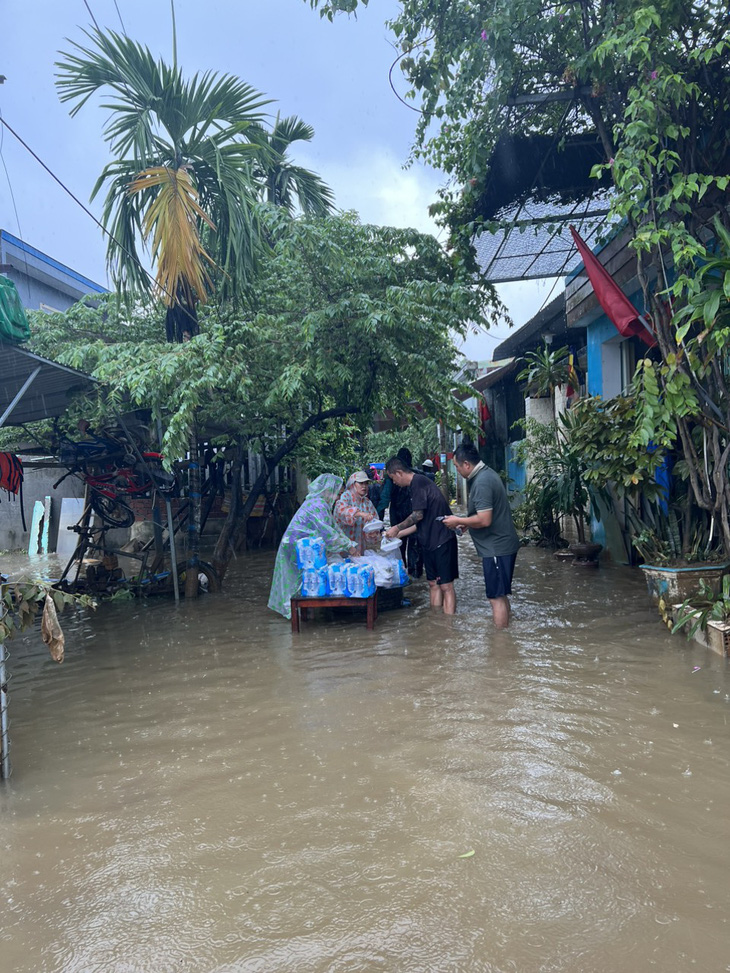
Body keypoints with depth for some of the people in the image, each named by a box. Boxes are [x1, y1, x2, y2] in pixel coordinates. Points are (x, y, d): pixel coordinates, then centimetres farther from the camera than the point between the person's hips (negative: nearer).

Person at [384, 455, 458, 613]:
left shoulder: (418, 482, -12)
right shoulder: (419, 482, 18)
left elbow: (418, 515, -17)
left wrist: (397, 528, -3)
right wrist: (398, 534, 23)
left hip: (442, 541, -10)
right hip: (431, 541, 10)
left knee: (446, 586, -7)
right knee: (433, 584, 13)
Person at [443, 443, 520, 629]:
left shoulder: (481, 482, -22)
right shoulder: (486, 473, 10)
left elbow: (484, 520, -27)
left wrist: (458, 521, -14)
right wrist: (466, 522, 15)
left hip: (496, 547, -10)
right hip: (502, 544, 10)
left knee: (496, 597, -2)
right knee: (501, 594, 19)